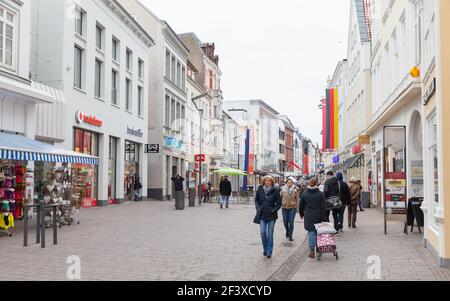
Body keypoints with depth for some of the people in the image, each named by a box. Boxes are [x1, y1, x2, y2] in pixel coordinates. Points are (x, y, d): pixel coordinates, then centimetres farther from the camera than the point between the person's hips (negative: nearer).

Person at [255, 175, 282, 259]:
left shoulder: (275, 191, -6)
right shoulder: (260, 189, 1)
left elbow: (279, 203, 0)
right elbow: (256, 200, 12)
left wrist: (274, 210, -12)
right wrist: (258, 208, -2)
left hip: (271, 215, -2)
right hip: (262, 215, 2)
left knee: (270, 234, 2)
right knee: (263, 232, -5)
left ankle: (269, 252, 11)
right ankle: (265, 249, 17)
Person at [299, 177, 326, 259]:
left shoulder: (304, 194, -2)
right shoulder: (320, 194, -4)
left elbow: (301, 206, 7)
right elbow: (323, 207, -4)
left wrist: (301, 214, 21)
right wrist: (324, 218, -1)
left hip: (308, 217, 0)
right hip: (318, 217, 0)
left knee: (311, 232, 2)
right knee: (318, 232, 13)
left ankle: (312, 250, -3)